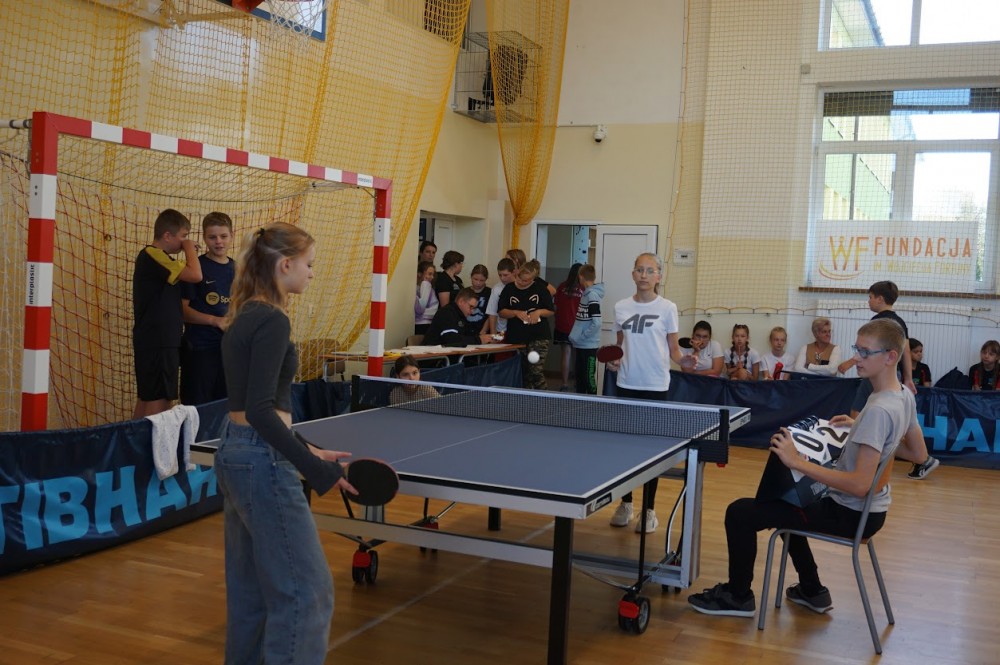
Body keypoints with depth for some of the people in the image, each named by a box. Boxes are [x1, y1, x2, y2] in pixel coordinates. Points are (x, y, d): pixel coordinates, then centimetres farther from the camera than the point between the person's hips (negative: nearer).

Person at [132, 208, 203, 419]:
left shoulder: (150, 256, 16)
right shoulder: (154, 256, -16)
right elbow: (195, 275, -24)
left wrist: (189, 252, 10)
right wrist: (190, 249, -7)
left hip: (153, 341, 11)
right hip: (158, 343, -11)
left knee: (146, 398, 15)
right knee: (159, 401, -9)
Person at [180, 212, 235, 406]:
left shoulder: (235, 268, 9)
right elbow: (182, 309, -12)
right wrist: (215, 320, -20)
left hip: (229, 346, 5)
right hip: (199, 349, -5)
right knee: (198, 406, 1)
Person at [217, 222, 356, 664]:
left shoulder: (244, 317, 12)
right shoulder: (272, 320, -16)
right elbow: (260, 411, -23)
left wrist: (306, 451, 15)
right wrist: (316, 470, -22)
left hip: (234, 453, 10)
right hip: (261, 462, -10)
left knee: (250, 590, 18)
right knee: (306, 590, -1)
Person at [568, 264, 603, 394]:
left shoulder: (593, 296, -16)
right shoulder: (586, 294, 9)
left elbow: (596, 323, -22)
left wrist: (581, 337, -15)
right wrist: (574, 336, 9)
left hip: (589, 346, -9)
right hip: (581, 345, 9)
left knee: (590, 379, -3)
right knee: (580, 377, 15)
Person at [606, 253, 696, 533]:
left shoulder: (667, 308, -2)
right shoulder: (621, 307, 6)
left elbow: (673, 348, 1)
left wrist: (683, 360, -19)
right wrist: (613, 361, -3)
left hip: (655, 386, -3)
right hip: (626, 384, 3)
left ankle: (649, 510, 10)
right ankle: (626, 504, 22)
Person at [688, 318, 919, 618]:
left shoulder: (878, 410, -29)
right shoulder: (904, 395, 0)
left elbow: (860, 485, -32)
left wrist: (797, 461, -31)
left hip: (850, 514, -10)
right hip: (871, 509, 10)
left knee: (740, 512, -10)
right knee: (784, 499, 34)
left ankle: (738, 596, 10)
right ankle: (812, 591, 37)